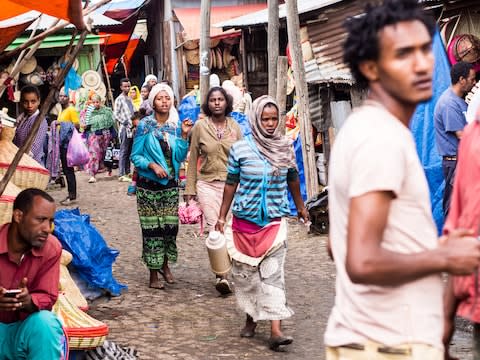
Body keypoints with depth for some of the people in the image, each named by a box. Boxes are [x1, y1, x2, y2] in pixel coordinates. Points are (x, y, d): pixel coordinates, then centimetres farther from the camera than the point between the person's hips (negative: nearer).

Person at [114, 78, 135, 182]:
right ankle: (121, 174, -7)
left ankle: (127, 172, 16)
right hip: (125, 128, -7)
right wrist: (126, 123, -16)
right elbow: (116, 114, -10)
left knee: (129, 152, 10)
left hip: (131, 128, 7)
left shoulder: (129, 99, 17)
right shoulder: (119, 99, -4)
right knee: (124, 151, -7)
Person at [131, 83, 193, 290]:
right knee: (152, 228, -2)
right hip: (149, 184, -3)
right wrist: (152, 165, -19)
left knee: (170, 225, 3)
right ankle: (153, 274, 7)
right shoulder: (145, 125, -5)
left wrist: (184, 135, -8)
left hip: (170, 184, 4)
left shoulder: (174, 126, 6)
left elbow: (180, 157, 2)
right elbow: (135, 156, -5)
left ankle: (165, 265, 25)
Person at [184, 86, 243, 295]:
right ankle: (222, 275, -9)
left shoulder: (234, 127, 6)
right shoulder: (200, 127, 2)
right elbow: (193, 159, 6)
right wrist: (190, 188, 4)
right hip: (207, 184, -2)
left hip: (230, 184, 2)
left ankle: (223, 274, 13)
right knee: (214, 228, -12)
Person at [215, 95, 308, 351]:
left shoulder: (285, 148, 2)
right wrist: (222, 216, 3)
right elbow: (231, 184, 3)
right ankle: (251, 317, 29)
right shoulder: (240, 149, -4)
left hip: (274, 220, 0)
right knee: (246, 271, 9)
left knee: (273, 273, -8)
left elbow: (293, 179, 16)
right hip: (245, 219, 0)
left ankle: (275, 330, -15)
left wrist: (300, 206, 26)